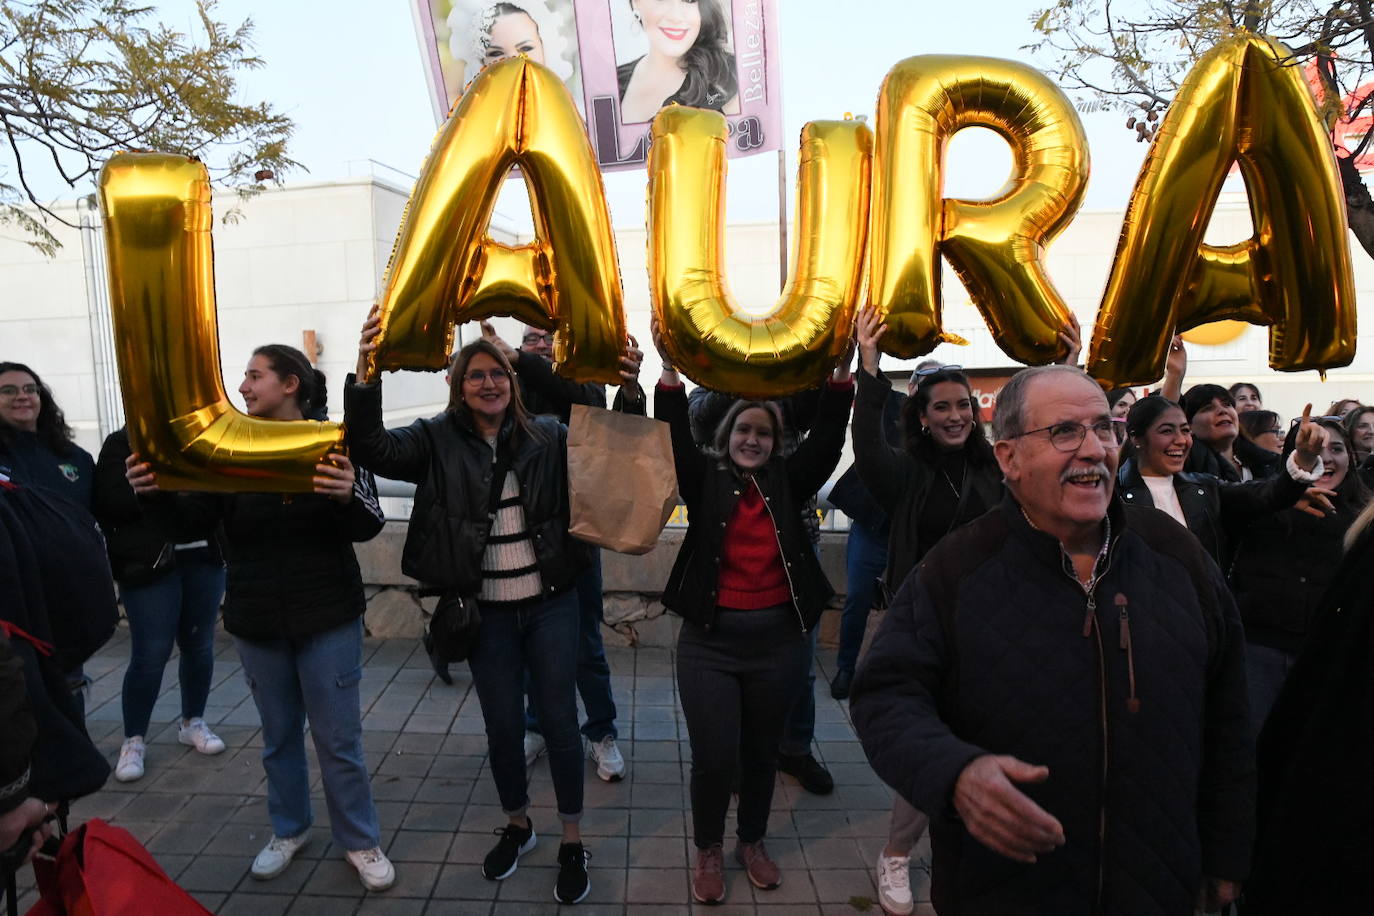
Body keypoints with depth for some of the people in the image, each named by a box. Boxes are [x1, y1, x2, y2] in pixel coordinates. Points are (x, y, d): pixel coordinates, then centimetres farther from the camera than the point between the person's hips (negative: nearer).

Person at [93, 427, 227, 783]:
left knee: (199, 646, 11)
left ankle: (192, 722, 29)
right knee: (150, 654, -1)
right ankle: (134, 740, 16)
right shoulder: (121, 444, 0)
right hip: (148, 565, -3)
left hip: (203, 560, 4)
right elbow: (112, 503, -12)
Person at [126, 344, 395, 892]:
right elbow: (196, 512, -10)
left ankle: (360, 841, 25)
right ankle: (289, 830, 41)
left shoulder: (334, 441, -11)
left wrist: (349, 497, -38)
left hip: (327, 616, -4)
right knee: (278, 734, 20)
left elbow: (369, 528, -17)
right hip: (256, 619, 4)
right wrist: (156, 492, -30)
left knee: (338, 738, 6)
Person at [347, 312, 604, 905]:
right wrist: (365, 375, -34)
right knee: (503, 727, 15)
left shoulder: (549, 435, -2)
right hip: (487, 614, 1)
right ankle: (516, 826, 41)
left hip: (550, 606, 0)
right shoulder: (437, 440, -4)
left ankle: (572, 843, 28)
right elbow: (372, 448, -19)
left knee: (559, 722, 9)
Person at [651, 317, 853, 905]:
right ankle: (708, 849, 28)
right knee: (714, 756, 0)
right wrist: (670, 369, -23)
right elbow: (676, 439, -13)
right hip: (711, 640, -2)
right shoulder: (707, 480, 0)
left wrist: (841, 370, -15)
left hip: (778, 639, 2)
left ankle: (753, 842, 41)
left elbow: (826, 439, -5)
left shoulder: (787, 482, 4)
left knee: (762, 751, 17)